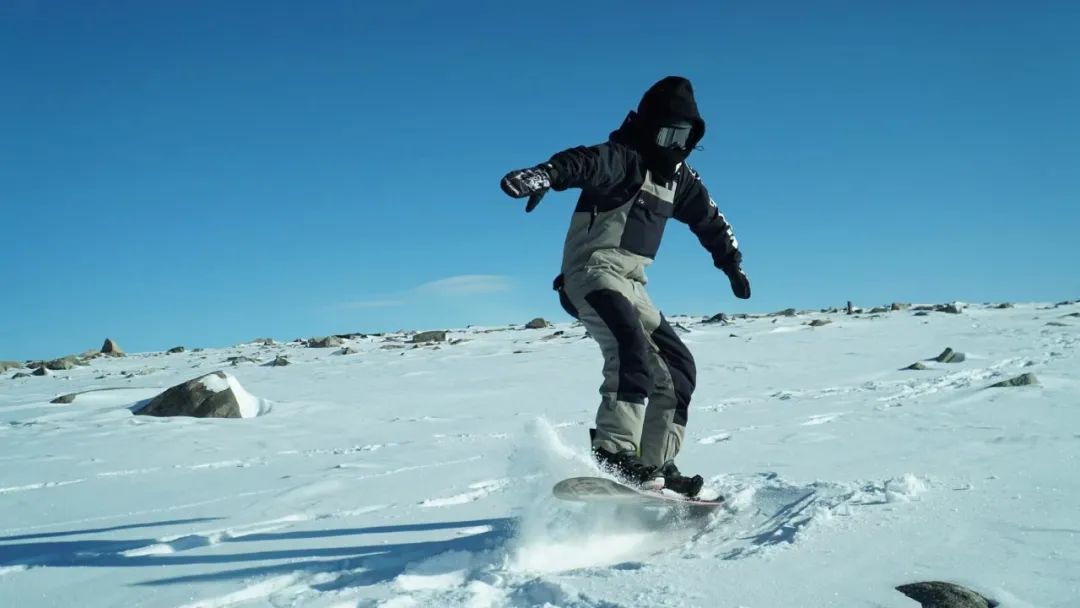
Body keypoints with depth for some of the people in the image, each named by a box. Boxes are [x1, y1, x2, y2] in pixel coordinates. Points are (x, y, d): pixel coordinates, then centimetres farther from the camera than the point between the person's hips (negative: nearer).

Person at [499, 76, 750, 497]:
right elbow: (586, 162, -33)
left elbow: (710, 220, 30)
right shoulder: (622, 157, -10)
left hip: (630, 285, 9)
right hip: (593, 271, -9)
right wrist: (547, 174, -54)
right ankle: (613, 454, -37)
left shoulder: (679, 177, 16)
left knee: (677, 366, 6)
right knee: (633, 351, -31)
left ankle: (655, 465, 9)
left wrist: (732, 266, 35)